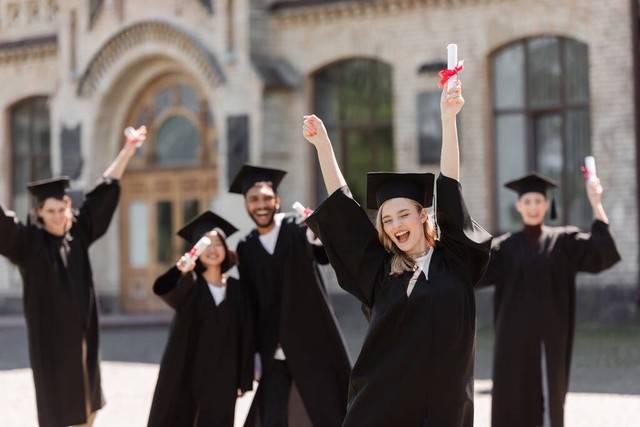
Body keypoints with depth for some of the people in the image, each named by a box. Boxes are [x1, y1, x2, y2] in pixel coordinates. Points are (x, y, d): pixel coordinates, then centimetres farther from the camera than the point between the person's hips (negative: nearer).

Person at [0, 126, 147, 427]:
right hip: (50, 336, -5)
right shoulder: (27, 241, -9)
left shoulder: (78, 232, 3)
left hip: (82, 333, 5)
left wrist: (128, 149, 11)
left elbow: (104, 192, 10)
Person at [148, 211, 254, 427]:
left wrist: (243, 379, 4)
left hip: (221, 375, 2)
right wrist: (183, 274, -50)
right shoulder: (188, 285, -2)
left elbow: (245, 335, 8)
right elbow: (164, 290, -27)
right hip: (184, 371, -2)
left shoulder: (236, 288, 6)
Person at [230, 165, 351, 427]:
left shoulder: (298, 230, -2)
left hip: (312, 345, -3)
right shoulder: (246, 248, 7)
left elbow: (326, 255, -19)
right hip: (272, 353, 3)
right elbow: (250, 301, 10)